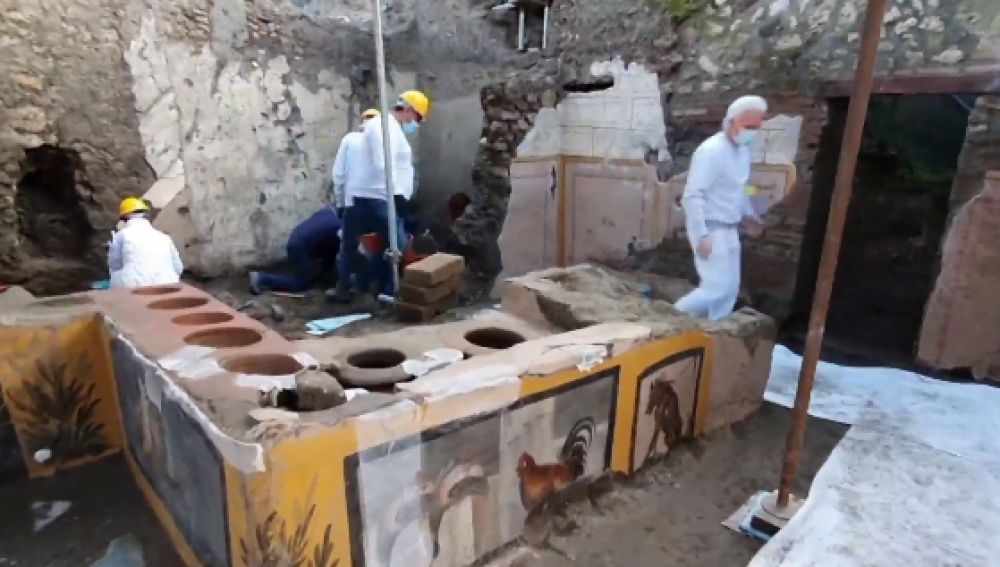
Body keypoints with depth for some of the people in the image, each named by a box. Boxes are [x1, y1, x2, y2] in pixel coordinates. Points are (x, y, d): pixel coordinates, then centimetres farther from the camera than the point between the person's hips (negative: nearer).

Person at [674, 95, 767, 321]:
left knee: (730, 288, 11)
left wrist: (749, 212, 30)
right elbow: (692, 196, -24)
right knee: (718, 287, -9)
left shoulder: (743, 150, 9)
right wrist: (702, 236, -27)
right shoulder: (711, 151, -20)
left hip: (728, 229, 9)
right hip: (710, 229, -9)